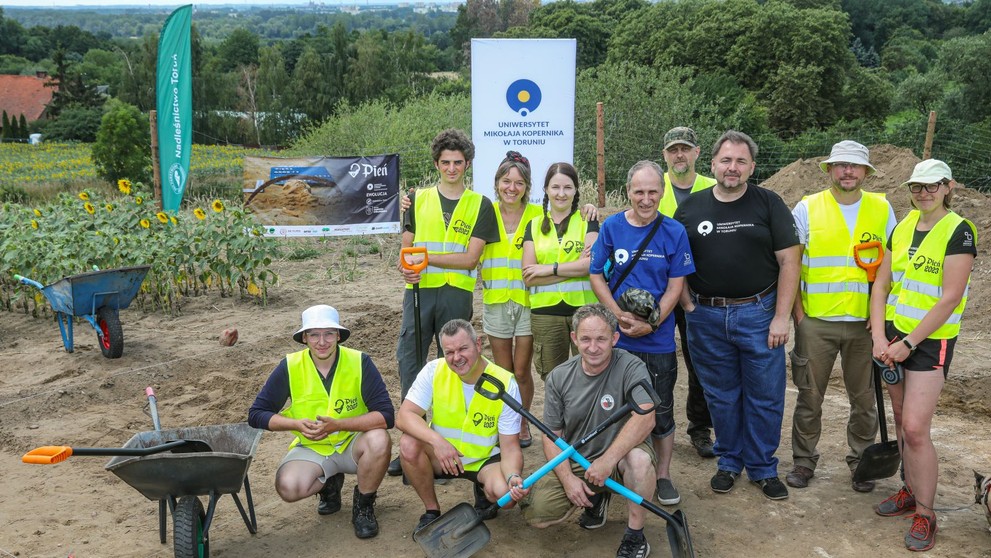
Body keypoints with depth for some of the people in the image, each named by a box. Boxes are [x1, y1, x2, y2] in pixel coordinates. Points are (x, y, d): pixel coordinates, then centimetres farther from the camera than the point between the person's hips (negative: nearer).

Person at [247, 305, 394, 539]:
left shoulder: (359, 362, -16)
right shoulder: (290, 367, -11)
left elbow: (386, 415, -22)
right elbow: (256, 414, -6)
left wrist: (337, 425, -31)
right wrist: (297, 424, -22)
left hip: (353, 442, -1)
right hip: (311, 449, 1)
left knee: (379, 440, -34)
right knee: (288, 487, -28)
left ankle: (363, 505, -4)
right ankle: (329, 484, 10)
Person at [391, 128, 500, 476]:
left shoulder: (480, 205, 5)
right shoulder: (418, 199, 12)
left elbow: (470, 258, -4)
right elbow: (407, 247, 12)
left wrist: (426, 257, -12)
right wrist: (407, 267, -11)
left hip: (457, 293, -2)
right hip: (420, 290, 2)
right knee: (408, 358, -4)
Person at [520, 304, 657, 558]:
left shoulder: (631, 368, -17)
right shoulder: (559, 378, -5)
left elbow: (645, 418, -33)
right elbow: (551, 435, 0)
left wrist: (608, 460, -38)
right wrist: (568, 478, -15)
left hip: (620, 453, -3)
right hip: (575, 461, 4)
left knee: (640, 459, -38)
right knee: (535, 514, -14)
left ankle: (635, 535, -13)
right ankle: (595, 498, 16)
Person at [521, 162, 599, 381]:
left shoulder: (587, 221, 4)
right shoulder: (534, 226, 9)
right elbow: (529, 277, -2)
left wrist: (549, 269, -11)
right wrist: (576, 268, -10)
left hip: (584, 308, -2)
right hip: (545, 312, 2)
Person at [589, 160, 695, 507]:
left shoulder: (674, 231, -3)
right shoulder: (611, 227, -1)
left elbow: (675, 286, -4)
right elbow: (596, 276, 0)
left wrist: (650, 324, -14)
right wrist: (620, 316, -11)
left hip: (658, 339, -1)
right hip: (617, 337, 1)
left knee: (661, 410, 7)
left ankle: (663, 475, 23)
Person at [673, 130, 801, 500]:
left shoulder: (769, 204, 0)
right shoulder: (690, 208, 5)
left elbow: (789, 262, -3)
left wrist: (781, 317, -8)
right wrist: (688, 306, -2)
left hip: (758, 313, -1)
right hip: (707, 317, 2)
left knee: (765, 396, 4)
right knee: (721, 396, 12)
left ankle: (763, 468, 20)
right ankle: (729, 463, 27)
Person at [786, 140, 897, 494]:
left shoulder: (882, 209, 6)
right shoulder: (807, 209, 0)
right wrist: (797, 313, -4)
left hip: (866, 322, 2)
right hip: (816, 322, -1)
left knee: (864, 398, 10)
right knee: (810, 395, 7)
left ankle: (861, 461, 27)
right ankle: (804, 461, 22)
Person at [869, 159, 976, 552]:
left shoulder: (958, 232, -12)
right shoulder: (902, 229, 7)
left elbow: (950, 298, -17)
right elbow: (881, 285, 7)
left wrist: (908, 343, -17)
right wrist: (880, 336, -5)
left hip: (930, 341, -6)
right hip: (894, 335, 6)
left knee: (915, 428, -10)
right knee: (902, 421, 13)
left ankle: (925, 514, 3)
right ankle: (911, 492, 29)